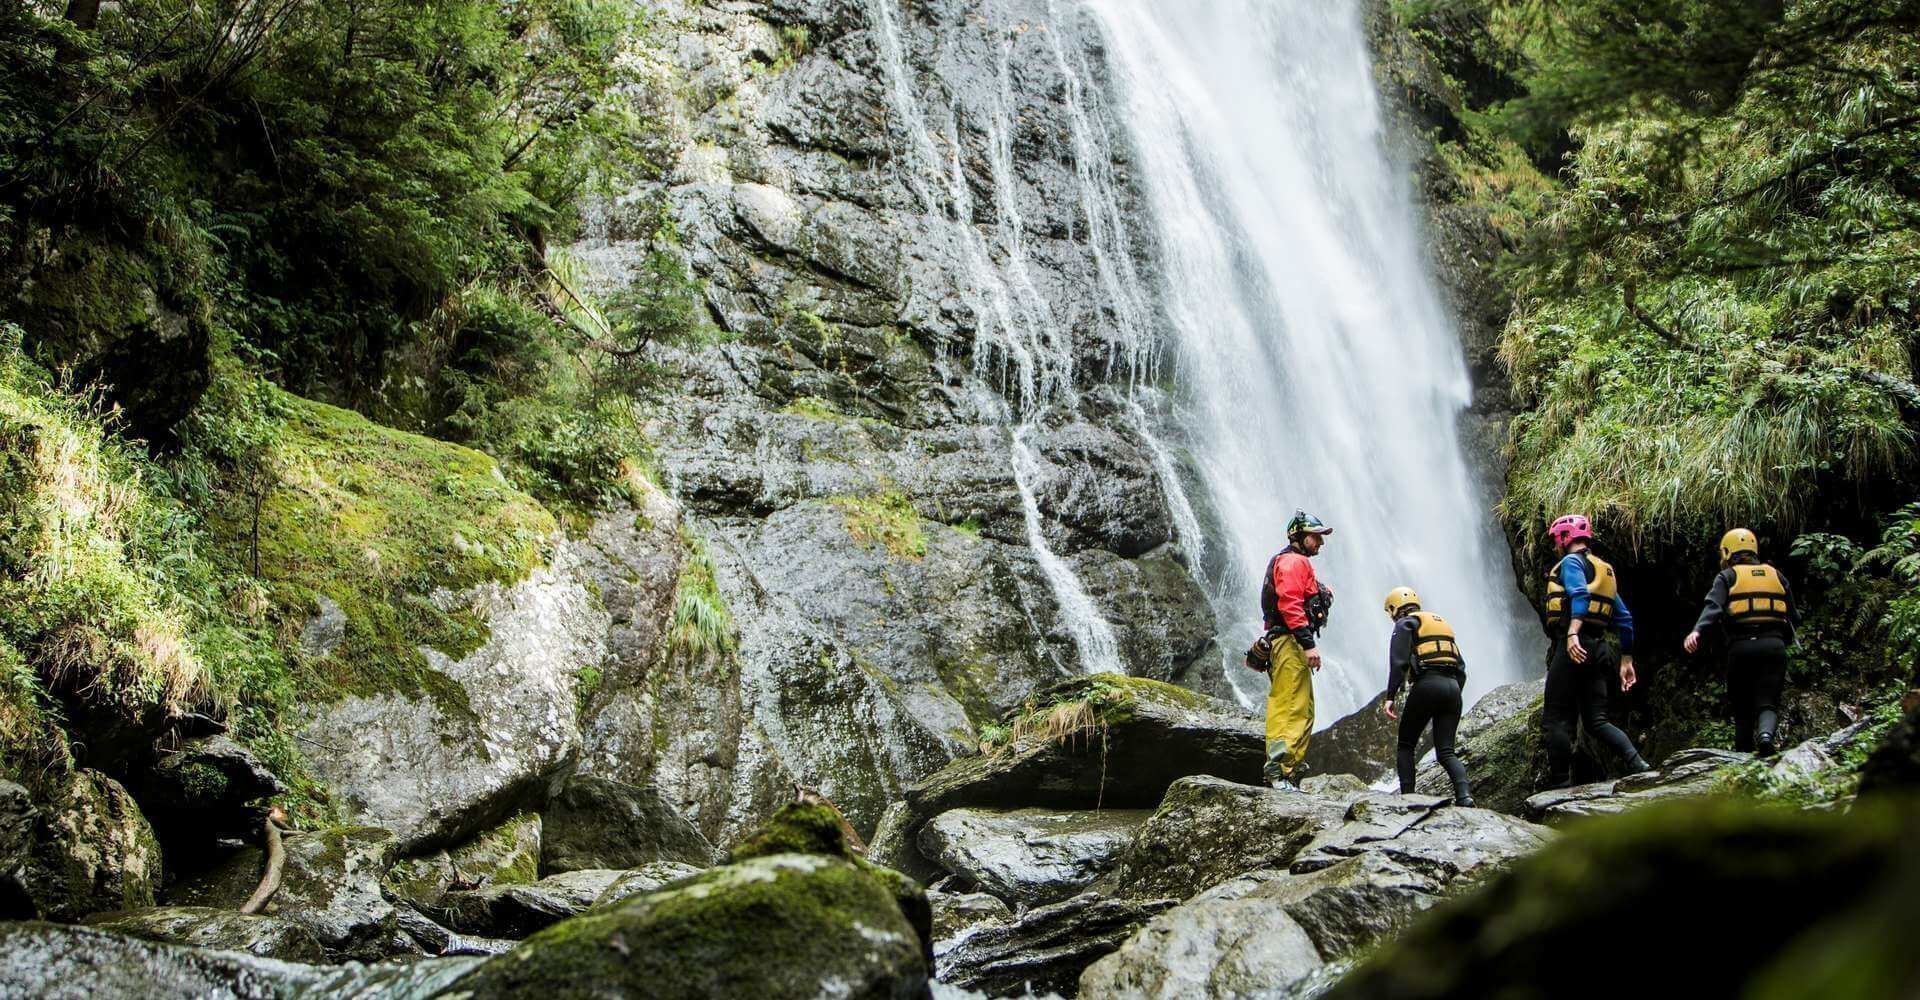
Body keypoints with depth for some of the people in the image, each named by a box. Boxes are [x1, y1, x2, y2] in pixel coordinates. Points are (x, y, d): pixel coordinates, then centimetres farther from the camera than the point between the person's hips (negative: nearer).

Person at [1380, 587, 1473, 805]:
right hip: (1452, 687, 6)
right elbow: (1461, 667, 22)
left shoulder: (1405, 624, 7)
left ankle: (1407, 796, -3)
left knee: (1405, 746, 9)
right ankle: (1464, 794, -20)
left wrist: (1391, 696, -11)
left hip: (1426, 685, -5)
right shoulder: (1442, 623, 28)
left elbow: (1399, 662, -8)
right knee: (1446, 752, 4)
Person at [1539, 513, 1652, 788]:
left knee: (1556, 721, -4)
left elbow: (1580, 595, -21)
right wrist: (1626, 660, 25)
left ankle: (1559, 785, -7)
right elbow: (1624, 618, 24)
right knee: (1596, 721, 8)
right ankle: (1636, 764, -13)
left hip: (1573, 647, -8)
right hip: (1599, 650, 8)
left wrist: (1572, 634, -34)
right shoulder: (1604, 570, 25)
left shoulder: (1571, 561, 0)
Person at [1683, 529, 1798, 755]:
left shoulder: (1727, 576, 10)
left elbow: (1713, 606, -11)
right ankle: (1766, 734, -32)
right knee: (1768, 703, 0)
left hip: (1741, 647, -1)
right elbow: (1794, 617, 20)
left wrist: (1697, 631, -25)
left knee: (1743, 707, 10)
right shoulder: (1776, 575, 20)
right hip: (1773, 645, 1)